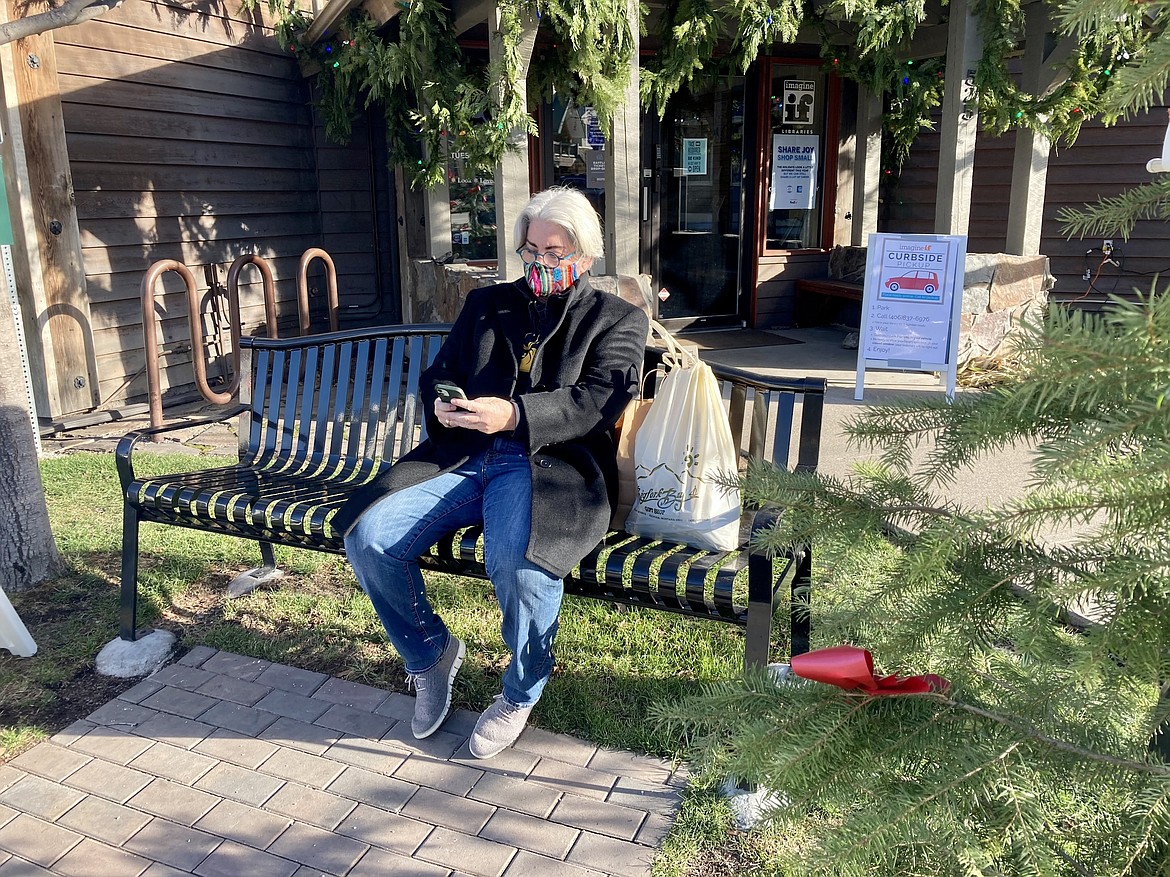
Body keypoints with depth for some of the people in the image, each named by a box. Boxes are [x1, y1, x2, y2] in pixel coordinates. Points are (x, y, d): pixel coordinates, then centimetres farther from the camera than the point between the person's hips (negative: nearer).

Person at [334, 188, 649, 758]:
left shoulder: (617, 319, 12)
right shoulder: (487, 304, 25)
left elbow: (598, 401, -5)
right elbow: (437, 374, 21)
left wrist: (515, 414, -21)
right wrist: (442, 403, -5)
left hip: (550, 463, -4)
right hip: (466, 455, 5)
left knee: (516, 559, -35)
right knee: (367, 537, -18)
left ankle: (520, 693, -3)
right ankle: (431, 653, 10)